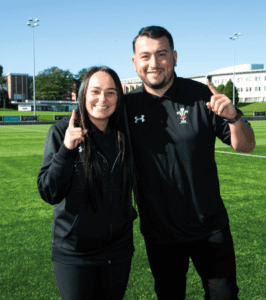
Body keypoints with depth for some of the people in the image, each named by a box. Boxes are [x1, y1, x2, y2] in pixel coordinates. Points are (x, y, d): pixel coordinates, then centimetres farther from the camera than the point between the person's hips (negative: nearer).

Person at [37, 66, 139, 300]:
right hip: (75, 252, -3)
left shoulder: (124, 134, 0)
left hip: (119, 248, 4)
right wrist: (66, 149, -25)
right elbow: (49, 193, -14)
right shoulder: (62, 131, -10)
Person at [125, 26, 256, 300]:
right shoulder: (127, 106, -5)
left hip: (209, 228, -1)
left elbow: (246, 146, -7)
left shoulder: (201, 96, -9)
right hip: (158, 233, 2)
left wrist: (233, 117, -27)